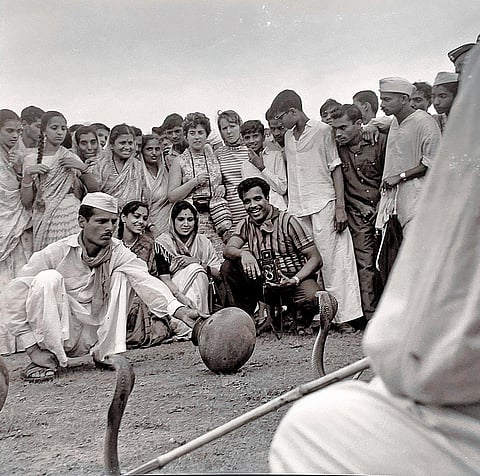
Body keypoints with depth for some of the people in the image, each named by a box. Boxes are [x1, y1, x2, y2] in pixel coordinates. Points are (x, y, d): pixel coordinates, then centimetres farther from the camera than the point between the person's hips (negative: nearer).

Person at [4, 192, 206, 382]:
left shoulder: (118, 253, -6)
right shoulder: (55, 253, -15)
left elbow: (145, 281, -23)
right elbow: (16, 297, -16)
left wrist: (179, 310, -40)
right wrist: (33, 348, -21)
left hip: (94, 337, 3)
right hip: (58, 334, -3)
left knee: (121, 275, -9)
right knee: (48, 278, -26)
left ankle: (108, 352, -8)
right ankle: (46, 359, -17)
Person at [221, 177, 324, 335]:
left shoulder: (287, 221, -7)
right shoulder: (246, 224, 8)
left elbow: (315, 258, -10)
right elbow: (228, 250, -8)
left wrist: (295, 280, -27)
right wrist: (243, 254, -32)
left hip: (293, 279, -4)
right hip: (264, 283, 4)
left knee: (311, 297, -37)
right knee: (228, 267, -14)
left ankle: (301, 319, 0)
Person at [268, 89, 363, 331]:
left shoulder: (322, 130, 0)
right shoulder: (288, 137, 16)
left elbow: (335, 168, -1)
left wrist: (340, 206, -7)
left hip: (323, 204, -5)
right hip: (297, 209, 5)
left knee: (331, 261, -7)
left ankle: (343, 315, -4)